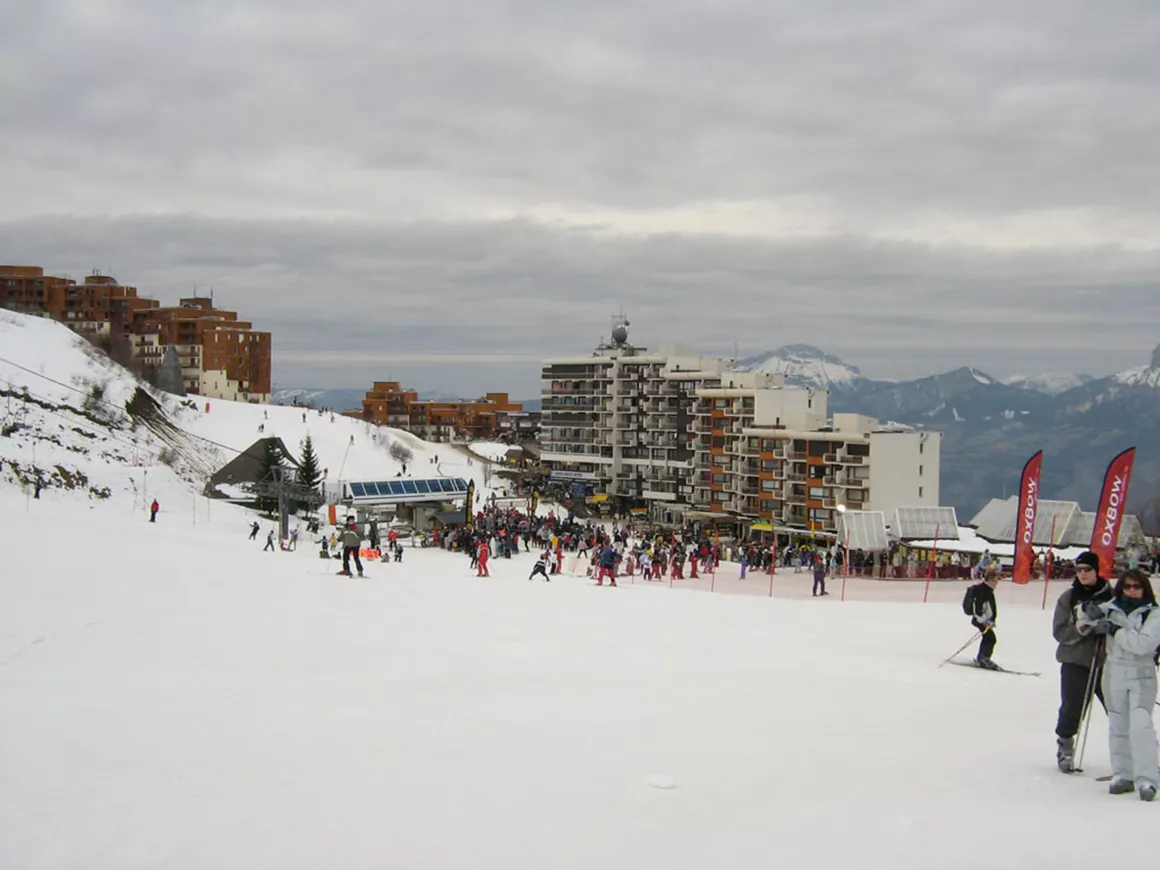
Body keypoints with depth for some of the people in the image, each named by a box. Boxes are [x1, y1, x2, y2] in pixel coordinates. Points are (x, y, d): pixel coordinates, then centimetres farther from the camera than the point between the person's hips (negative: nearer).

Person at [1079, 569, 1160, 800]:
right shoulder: (1110, 608, 4)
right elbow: (1084, 623, 16)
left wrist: (1114, 630, -21)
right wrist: (1090, 613, -6)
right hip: (1114, 675, 4)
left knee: (1140, 725, -16)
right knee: (1118, 727, 9)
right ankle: (1123, 775, 19)